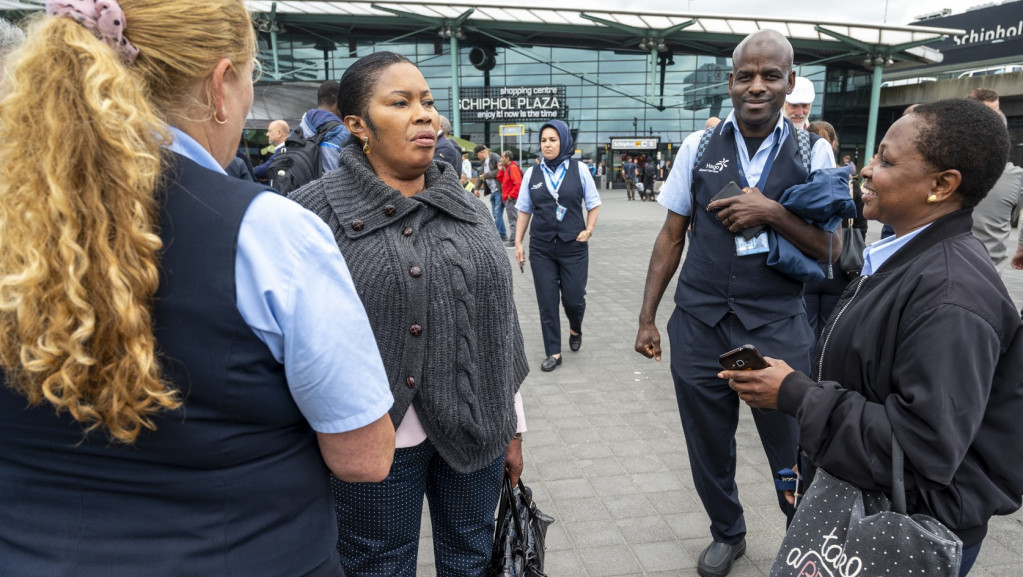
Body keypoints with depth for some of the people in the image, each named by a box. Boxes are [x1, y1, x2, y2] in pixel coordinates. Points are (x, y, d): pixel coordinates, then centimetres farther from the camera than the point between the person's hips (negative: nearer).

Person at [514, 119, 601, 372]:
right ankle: (553, 353, 15)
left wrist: (588, 230, -7)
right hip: (541, 248, 2)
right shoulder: (532, 174, 4)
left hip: (573, 247, -1)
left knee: (573, 298, 2)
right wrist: (518, 242, 4)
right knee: (547, 302, 3)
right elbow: (524, 211, 8)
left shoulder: (579, 169, -1)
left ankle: (575, 329, 36)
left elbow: (593, 204, 6)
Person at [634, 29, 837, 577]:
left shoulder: (813, 152, 1)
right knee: (709, 449, 15)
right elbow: (671, 236, 6)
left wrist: (772, 212, -17)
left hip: (777, 327, -1)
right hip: (699, 323, 2)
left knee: (794, 452, 7)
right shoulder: (698, 147, 3)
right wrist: (647, 317, 5)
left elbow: (831, 248, -1)